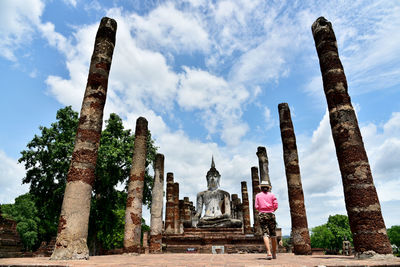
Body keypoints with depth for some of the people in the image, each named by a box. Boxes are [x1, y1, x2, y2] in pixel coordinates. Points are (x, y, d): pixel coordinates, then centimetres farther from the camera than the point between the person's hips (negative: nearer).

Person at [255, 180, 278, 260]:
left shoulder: (258, 195, 8)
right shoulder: (272, 195, 8)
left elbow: (256, 207, 4)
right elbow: (276, 205, 1)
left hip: (262, 215, -1)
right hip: (271, 215, 1)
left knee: (265, 234, -7)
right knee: (273, 234, 11)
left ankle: (269, 253, -22)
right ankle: (274, 253, 17)